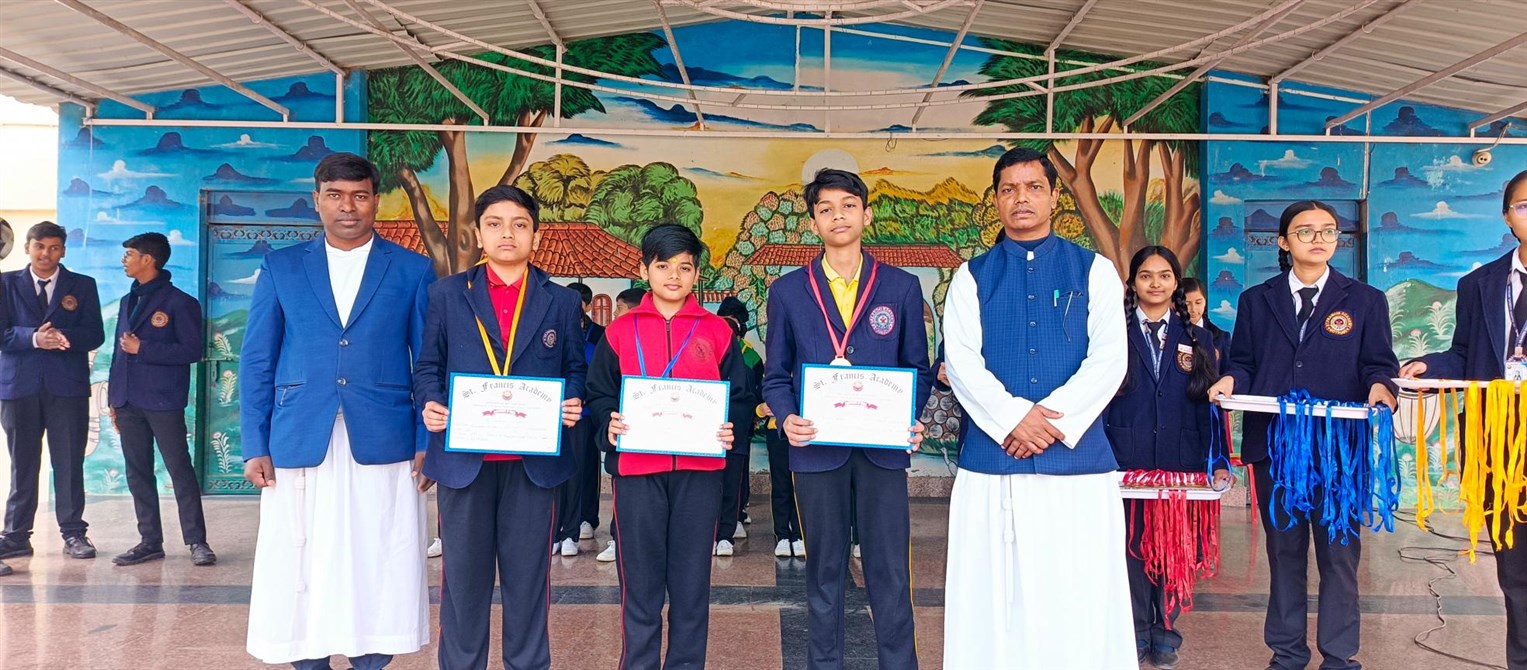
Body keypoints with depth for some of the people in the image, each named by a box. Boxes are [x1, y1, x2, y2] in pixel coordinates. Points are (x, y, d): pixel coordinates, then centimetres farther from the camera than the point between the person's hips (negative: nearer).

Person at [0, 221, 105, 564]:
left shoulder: (82, 286, 9)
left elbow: (95, 335, 1)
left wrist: (63, 336, -18)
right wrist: (33, 338, -17)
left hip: (67, 385, 0)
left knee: (69, 463, 1)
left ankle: (73, 533, 9)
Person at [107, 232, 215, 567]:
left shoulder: (179, 302, -5)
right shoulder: (128, 301, 18)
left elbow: (191, 351, -11)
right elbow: (119, 351, 18)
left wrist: (143, 348, -14)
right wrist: (113, 399, 14)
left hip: (163, 401, -7)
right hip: (129, 401, 7)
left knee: (179, 469, -5)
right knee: (137, 472, 8)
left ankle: (197, 541, -1)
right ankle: (150, 541, 15)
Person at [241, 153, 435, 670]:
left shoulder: (413, 271, 6)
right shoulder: (280, 268, 9)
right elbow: (256, 363, 8)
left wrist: (429, 443, -2)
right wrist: (254, 447, 1)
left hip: (383, 447, -1)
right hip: (298, 447, 1)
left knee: (377, 576, 2)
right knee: (300, 574, 5)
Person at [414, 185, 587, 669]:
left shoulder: (561, 302, 8)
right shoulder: (446, 294, 6)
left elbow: (575, 370, 9)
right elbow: (428, 366, 7)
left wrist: (573, 403, -11)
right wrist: (431, 404, -12)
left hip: (535, 460, 1)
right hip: (464, 457, 0)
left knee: (528, 575, 8)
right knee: (463, 574, 7)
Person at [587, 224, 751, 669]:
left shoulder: (717, 331, 7)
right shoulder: (620, 331, 7)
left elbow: (739, 395, 8)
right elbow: (599, 394, 7)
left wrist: (730, 428, -11)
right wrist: (609, 422, -13)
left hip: (699, 469, 1)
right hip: (636, 468, 0)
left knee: (692, 578, 7)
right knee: (639, 579, 5)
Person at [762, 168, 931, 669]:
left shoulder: (902, 288, 6)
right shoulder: (788, 291, 6)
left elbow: (918, 369, 8)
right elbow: (776, 375, 7)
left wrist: (910, 420, -10)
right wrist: (787, 419, -12)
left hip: (884, 447, 0)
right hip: (817, 447, 0)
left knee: (890, 570, 2)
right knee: (824, 570, 9)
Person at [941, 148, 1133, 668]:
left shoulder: (1094, 271, 8)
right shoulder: (971, 277, 10)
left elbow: (1109, 358, -2)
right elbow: (960, 359, -2)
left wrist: (1052, 418, -13)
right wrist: (1013, 418, -15)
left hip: (1077, 457, 0)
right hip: (991, 460, 1)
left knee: (1078, 604, 0)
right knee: (991, 599, 3)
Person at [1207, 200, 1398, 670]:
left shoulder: (1365, 301, 8)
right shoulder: (1256, 301, 12)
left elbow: (1378, 365, 4)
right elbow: (1243, 364, 10)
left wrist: (1380, 386, -18)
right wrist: (1230, 381, -11)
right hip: (1272, 446, 2)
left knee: (1339, 552, 3)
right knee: (1283, 551, 10)